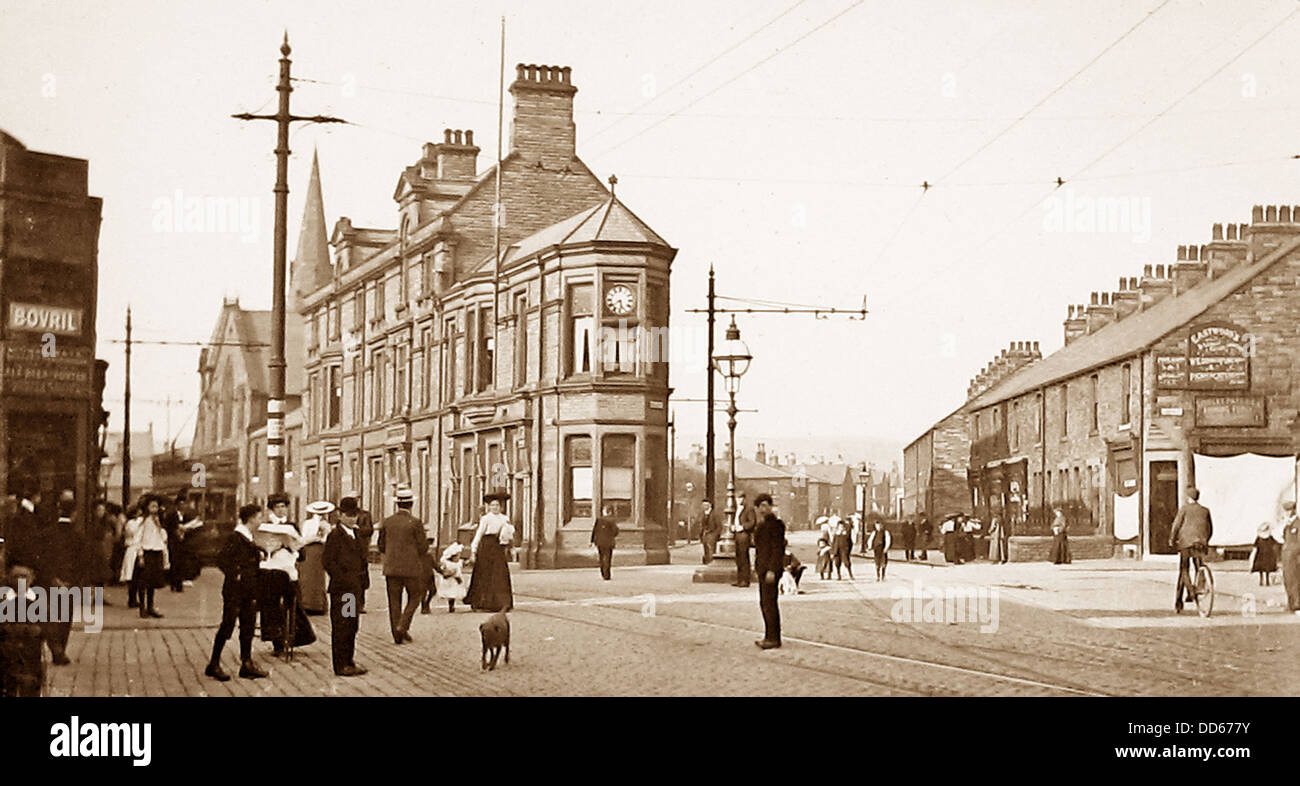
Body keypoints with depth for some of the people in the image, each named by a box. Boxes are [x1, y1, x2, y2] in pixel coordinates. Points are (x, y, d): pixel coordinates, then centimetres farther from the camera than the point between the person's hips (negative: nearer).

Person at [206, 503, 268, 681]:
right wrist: (235, 575, -18)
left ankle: (247, 664, 14)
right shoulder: (234, 538, -14)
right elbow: (221, 560, -20)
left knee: (248, 627, 9)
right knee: (227, 626, -4)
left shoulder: (250, 539, 13)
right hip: (234, 592, -8)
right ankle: (213, 665, 4)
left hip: (248, 591, 8)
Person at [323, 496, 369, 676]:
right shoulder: (335, 535, -10)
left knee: (353, 626, 11)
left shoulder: (355, 535, 16)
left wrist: (360, 577, 14)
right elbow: (327, 562, -15)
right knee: (341, 627, -5)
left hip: (354, 588, 8)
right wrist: (344, 579, -15)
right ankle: (341, 666, -2)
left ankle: (349, 662, 19)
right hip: (340, 589, -8)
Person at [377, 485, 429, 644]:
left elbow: (381, 547, 7)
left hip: (391, 568, 3)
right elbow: (423, 548, -8)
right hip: (412, 568, -3)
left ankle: (397, 636, 9)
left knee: (394, 601, 9)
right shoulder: (415, 523, -11)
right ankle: (403, 627, -2)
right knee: (414, 597, 13)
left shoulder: (386, 522, 1)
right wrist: (426, 539, 12)